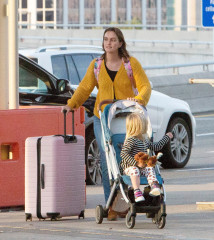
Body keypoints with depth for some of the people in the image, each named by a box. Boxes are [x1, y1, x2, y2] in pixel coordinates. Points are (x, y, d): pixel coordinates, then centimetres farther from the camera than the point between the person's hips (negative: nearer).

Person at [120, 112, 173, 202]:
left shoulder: (145, 140, 16)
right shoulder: (131, 140, -13)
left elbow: (155, 147, 32)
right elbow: (123, 154, -21)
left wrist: (166, 138, 37)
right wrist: (136, 163, -28)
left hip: (141, 166, 6)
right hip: (128, 166, -6)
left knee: (149, 168, -22)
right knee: (134, 170, -37)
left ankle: (154, 185, -45)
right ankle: (137, 192, -51)